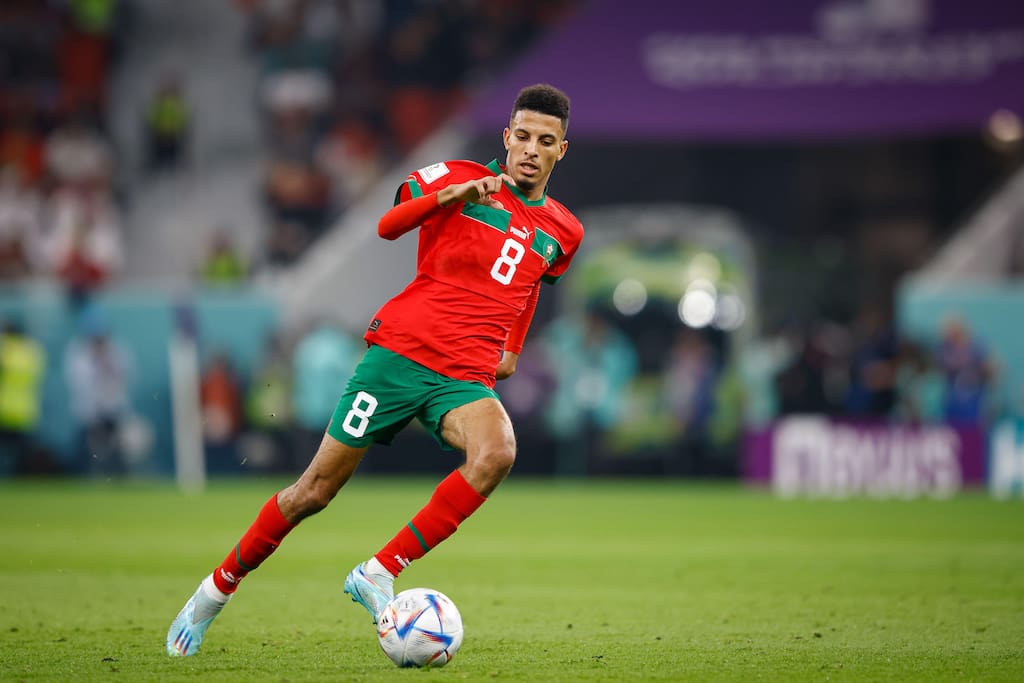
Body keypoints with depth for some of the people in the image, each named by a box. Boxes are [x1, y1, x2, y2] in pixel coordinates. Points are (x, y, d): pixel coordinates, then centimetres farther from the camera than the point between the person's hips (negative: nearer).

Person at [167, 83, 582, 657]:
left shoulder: (563, 232, 13)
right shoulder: (461, 179, 2)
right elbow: (388, 226, -8)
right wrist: (450, 194, -23)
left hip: (467, 379, 3)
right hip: (399, 353, -3)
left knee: (496, 454, -32)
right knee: (317, 489, -1)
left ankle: (379, 573, -25)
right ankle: (218, 589, 19)